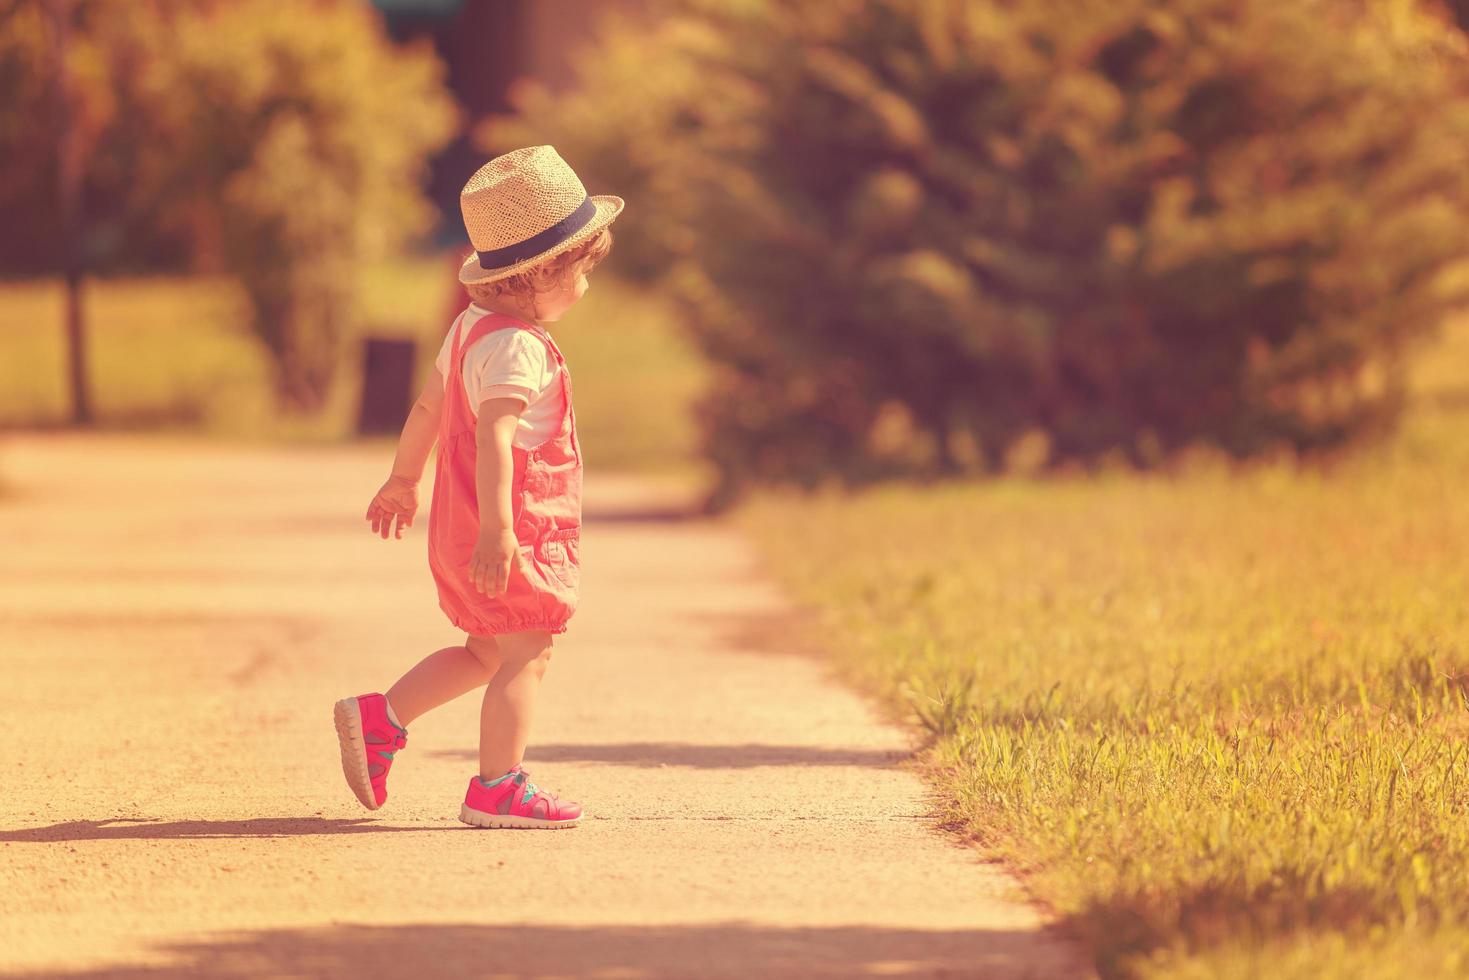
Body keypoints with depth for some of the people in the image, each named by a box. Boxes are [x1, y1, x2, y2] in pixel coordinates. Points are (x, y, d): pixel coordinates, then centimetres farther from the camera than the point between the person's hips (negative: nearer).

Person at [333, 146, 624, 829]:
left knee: (488, 654, 19)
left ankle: (378, 720, 19)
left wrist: (404, 479, 37)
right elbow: (493, 434, -30)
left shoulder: (470, 325, 13)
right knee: (525, 654, -7)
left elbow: (429, 406, 24)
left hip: (461, 533, 10)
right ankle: (497, 788, -9)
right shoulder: (517, 346, -19)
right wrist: (496, 528, -38)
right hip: (518, 531, -10)